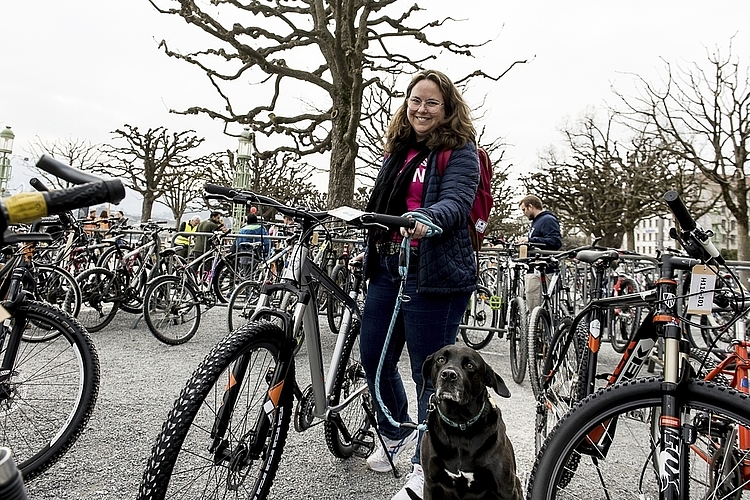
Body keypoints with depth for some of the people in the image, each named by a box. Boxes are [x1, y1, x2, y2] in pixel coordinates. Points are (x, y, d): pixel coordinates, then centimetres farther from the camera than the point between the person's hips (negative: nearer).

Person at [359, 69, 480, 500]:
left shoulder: (460, 152, -2)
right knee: (374, 358, 13)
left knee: (429, 372, 1)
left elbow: (457, 201, -20)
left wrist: (427, 218, -40)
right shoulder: (399, 150, 18)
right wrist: (366, 249, 23)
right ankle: (396, 434, 40)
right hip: (388, 267, 8)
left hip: (435, 274, -7)